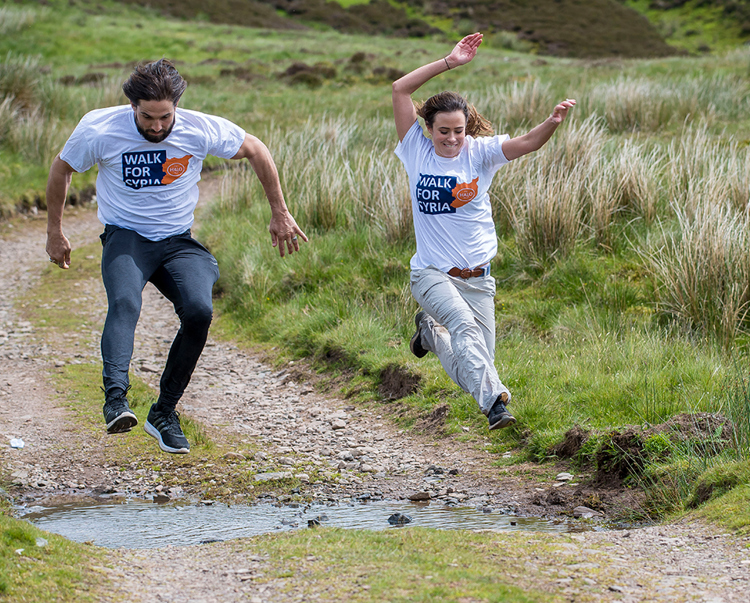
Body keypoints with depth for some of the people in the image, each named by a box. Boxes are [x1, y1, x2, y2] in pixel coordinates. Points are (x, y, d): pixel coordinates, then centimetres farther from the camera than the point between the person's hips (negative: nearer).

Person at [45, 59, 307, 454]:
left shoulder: (201, 129, -11)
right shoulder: (98, 130, -13)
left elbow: (256, 152, 4)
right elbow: (61, 169, 6)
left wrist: (280, 214, 7)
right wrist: (54, 232, 12)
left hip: (177, 241, 2)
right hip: (125, 238, -1)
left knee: (199, 311, -25)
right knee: (124, 302, -34)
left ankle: (164, 413, -11)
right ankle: (116, 397, -52)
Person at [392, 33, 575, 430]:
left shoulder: (480, 152, -3)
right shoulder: (418, 151, -3)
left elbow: (525, 144, -20)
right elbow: (400, 90, -11)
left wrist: (553, 123, -41)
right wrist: (449, 62, -18)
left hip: (476, 277, 2)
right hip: (432, 274, -2)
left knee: (473, 368, 5)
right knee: (465, 325, -31)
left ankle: (431, 332, 34)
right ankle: (493, 400, -41)